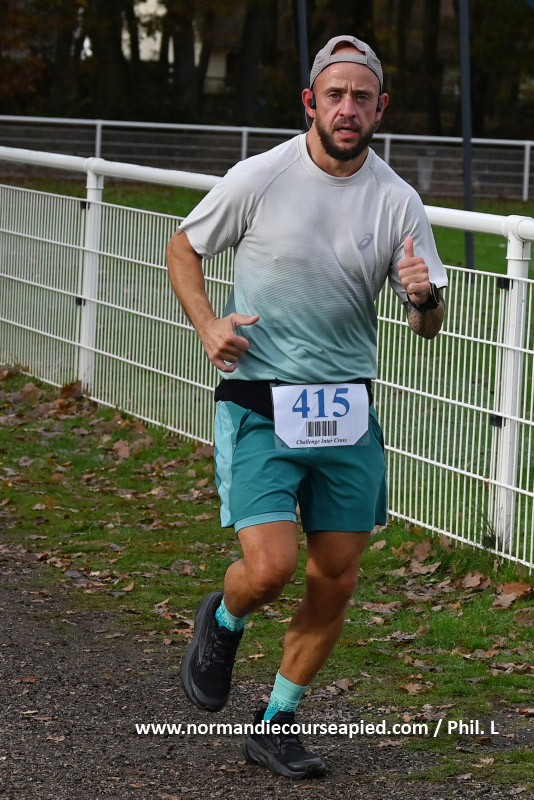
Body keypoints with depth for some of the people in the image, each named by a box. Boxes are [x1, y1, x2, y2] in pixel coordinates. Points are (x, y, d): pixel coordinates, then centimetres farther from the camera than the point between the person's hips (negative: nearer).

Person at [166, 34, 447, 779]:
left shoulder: (397, 201, -1)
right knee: (270, 568, -16)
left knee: (335, 581, 5)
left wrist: (425, 298, -21)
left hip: (347, 410, 3)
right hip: (259, 402, -3)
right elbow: (183, 248, 7)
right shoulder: (260, 178, -8)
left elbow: (428, 325, 4)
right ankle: (222, 622, 20)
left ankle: (276, 723, 23)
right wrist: (208, 326, -9)